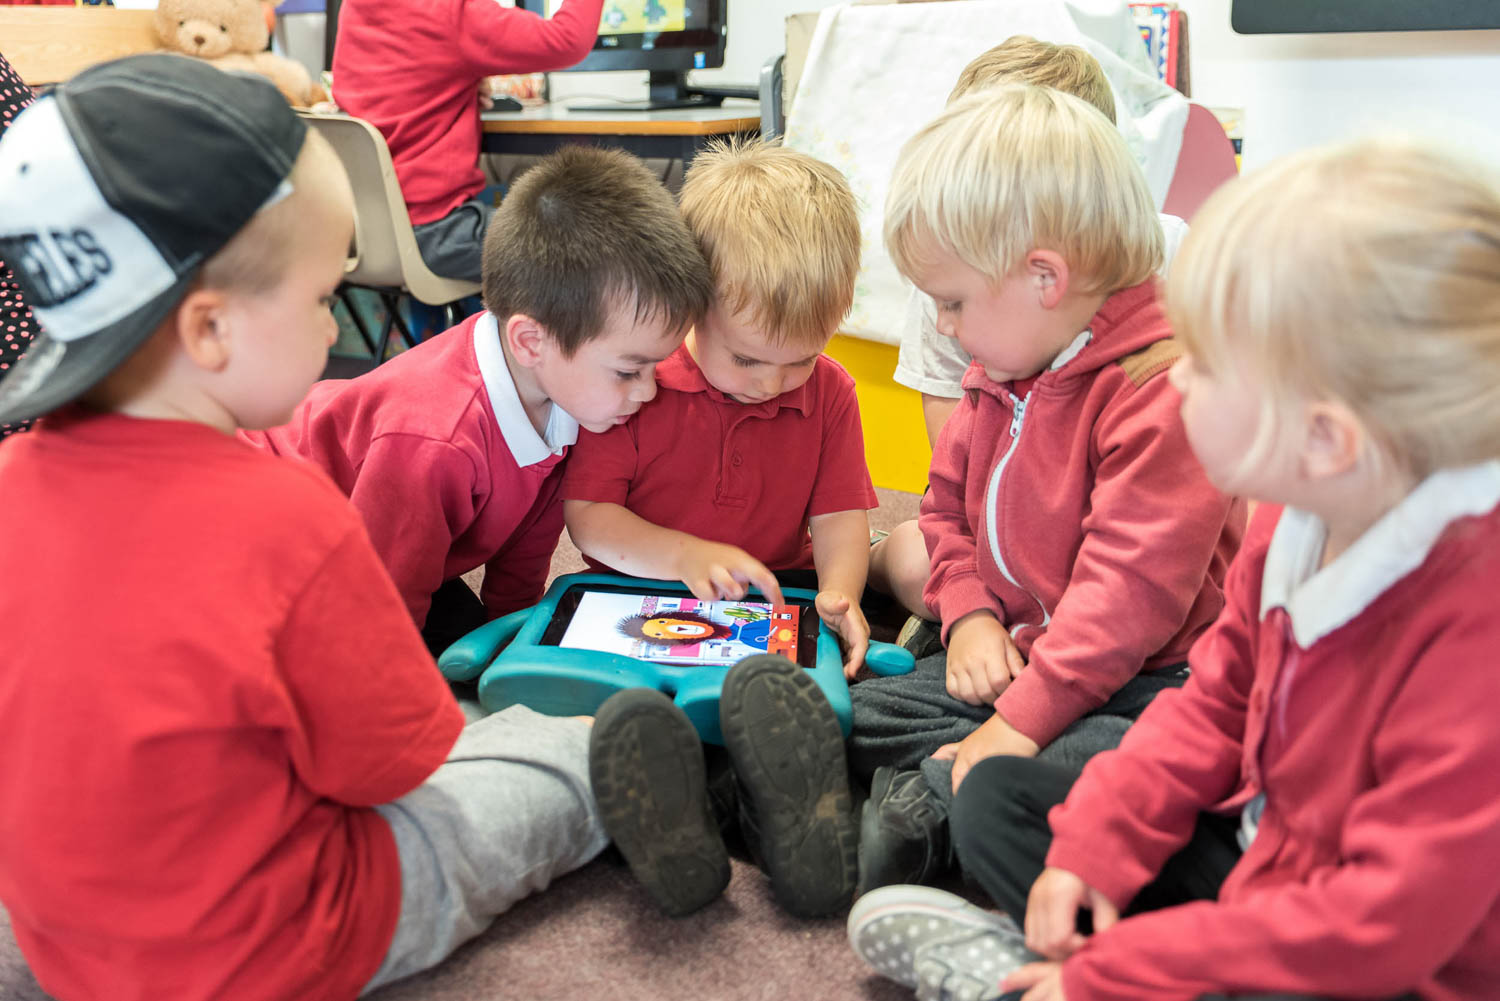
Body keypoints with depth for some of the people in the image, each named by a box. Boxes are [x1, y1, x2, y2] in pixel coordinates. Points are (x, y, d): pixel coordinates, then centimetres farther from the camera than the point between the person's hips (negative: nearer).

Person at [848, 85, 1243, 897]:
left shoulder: (1168, 388, -21)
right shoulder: (1002, 374, 8)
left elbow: (1132, 584, -25)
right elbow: (950, 504, 18)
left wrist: (1022, 720, -26)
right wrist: (970, 616, -3)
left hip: (1143, 676, -8)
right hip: (1019, 651, 8)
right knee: (864, 711, -4)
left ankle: (929, 800, -28)